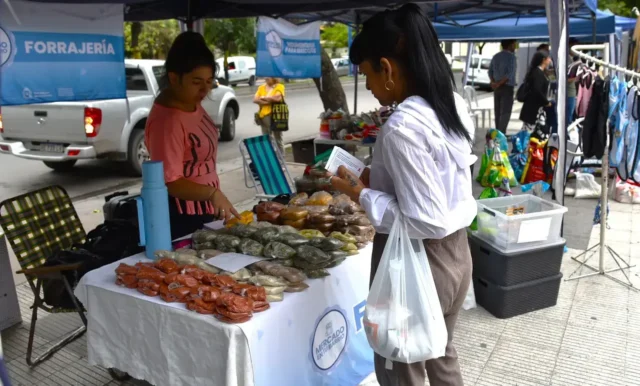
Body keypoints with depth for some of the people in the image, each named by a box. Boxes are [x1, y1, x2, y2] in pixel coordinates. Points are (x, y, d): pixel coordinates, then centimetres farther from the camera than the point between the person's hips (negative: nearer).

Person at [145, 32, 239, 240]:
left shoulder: (191, 103, -1)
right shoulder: (166, 121, -26)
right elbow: (170, 182, -26)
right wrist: (213, 193, -38)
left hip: (204, 209, 9)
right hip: (182, 217, -9)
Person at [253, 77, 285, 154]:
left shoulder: (279, 86, 0)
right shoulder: (261, 87, 13)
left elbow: (277, 98, -17)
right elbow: (255, 100, 1)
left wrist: (263, 98, -6)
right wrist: (270, 100, -12)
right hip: (264, 115, 4)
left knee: (278, 139, 1)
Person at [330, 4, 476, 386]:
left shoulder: (403, 127, -26)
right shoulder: (454, 104, 2)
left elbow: (423, 222, -26)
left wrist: (361, 193, -16)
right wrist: (380, 176, 8)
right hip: (455, 252, 9)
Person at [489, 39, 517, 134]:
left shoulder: (496, 56, 12)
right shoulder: (511, 56, -11)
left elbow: (490, 71, 8)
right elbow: (510, 73, -19)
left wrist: (493, 82, -4)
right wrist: (499, 83, -14)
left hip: (497, 88, 7)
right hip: (507, 87, -7)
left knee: (498, 111, 10)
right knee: (505, 112, -6)